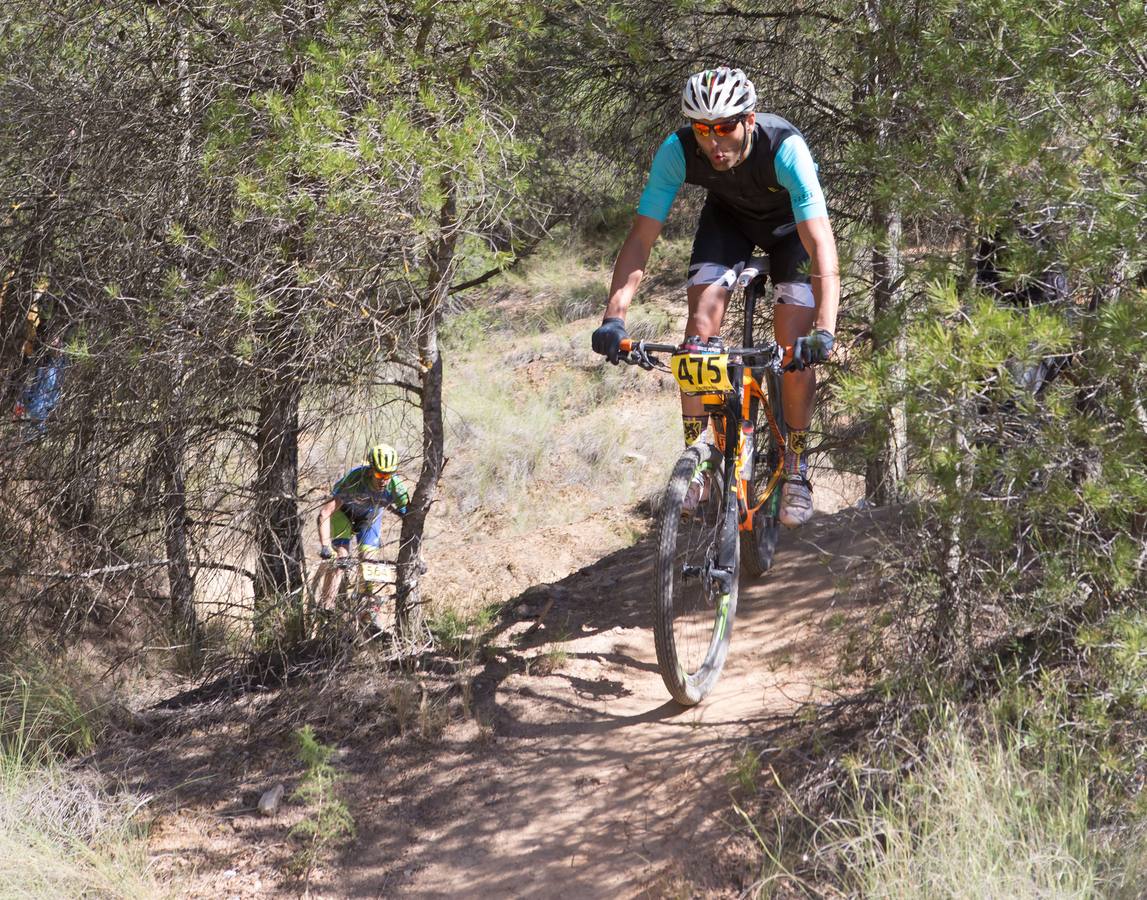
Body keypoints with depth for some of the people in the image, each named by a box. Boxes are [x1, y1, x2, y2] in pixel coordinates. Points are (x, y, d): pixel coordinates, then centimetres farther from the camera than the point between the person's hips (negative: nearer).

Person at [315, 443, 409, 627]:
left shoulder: (396, 486, -33)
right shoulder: (355, 479, -40)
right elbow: (325, 512, -43)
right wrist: (325, 546, -52)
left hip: (371, 516, 3)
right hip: (344, 511, -3)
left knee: (368, 560, -8)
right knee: (340, 556, -18)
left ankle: (370, 611, 5)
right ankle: (326, 608, -12)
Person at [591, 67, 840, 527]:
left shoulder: (785, 147, -40)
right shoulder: (678, 150, -32)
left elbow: (821, 242, -46)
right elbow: (641, 237, -31)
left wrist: (825, 330, -57)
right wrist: (614, 317, -44)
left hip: (789, 225, -2)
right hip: (727, 217, 2)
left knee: (795, 347, -13)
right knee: (702, 320, -18)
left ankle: (795, 465, 6)